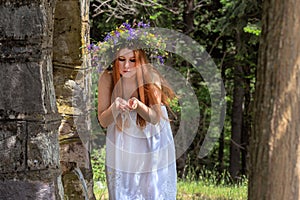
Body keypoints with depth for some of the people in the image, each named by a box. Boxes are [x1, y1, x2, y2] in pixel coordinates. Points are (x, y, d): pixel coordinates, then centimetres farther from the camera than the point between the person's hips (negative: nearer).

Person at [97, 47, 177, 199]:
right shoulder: (107, 78, -18)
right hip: (122, 145, 1)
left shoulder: (151, 78, -19)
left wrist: (138, 105, -37)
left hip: (152, 140, -1)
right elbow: (103, 121, -14)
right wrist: (115, 107, -35)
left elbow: (155, 118, -18)